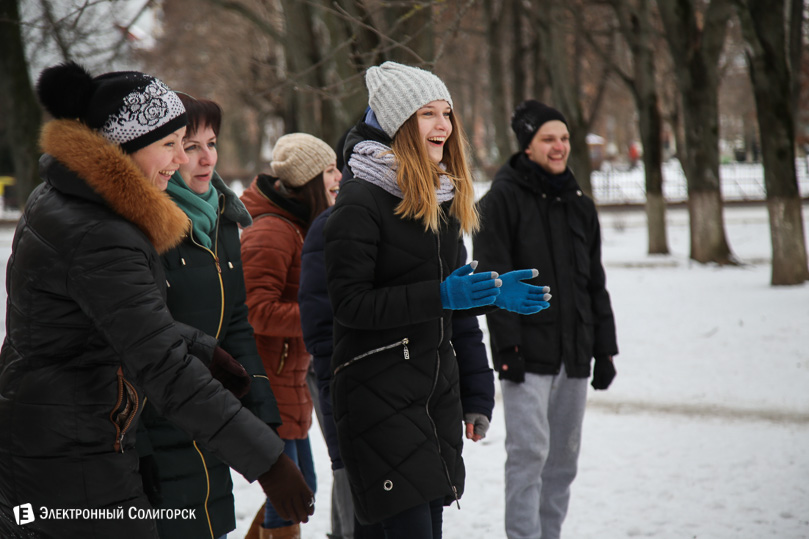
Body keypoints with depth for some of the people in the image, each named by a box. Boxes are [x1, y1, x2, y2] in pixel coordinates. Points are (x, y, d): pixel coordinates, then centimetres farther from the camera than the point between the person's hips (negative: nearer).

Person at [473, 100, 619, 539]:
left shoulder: (579, 205, 16)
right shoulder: (503, 199, -3)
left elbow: (596, 283, 19)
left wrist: (604, 348, 13)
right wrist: (507, 344, -16)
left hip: (574, 354, 6)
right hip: (527, 353, -6)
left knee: (564, 455, 10)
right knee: (529, 451, -10)